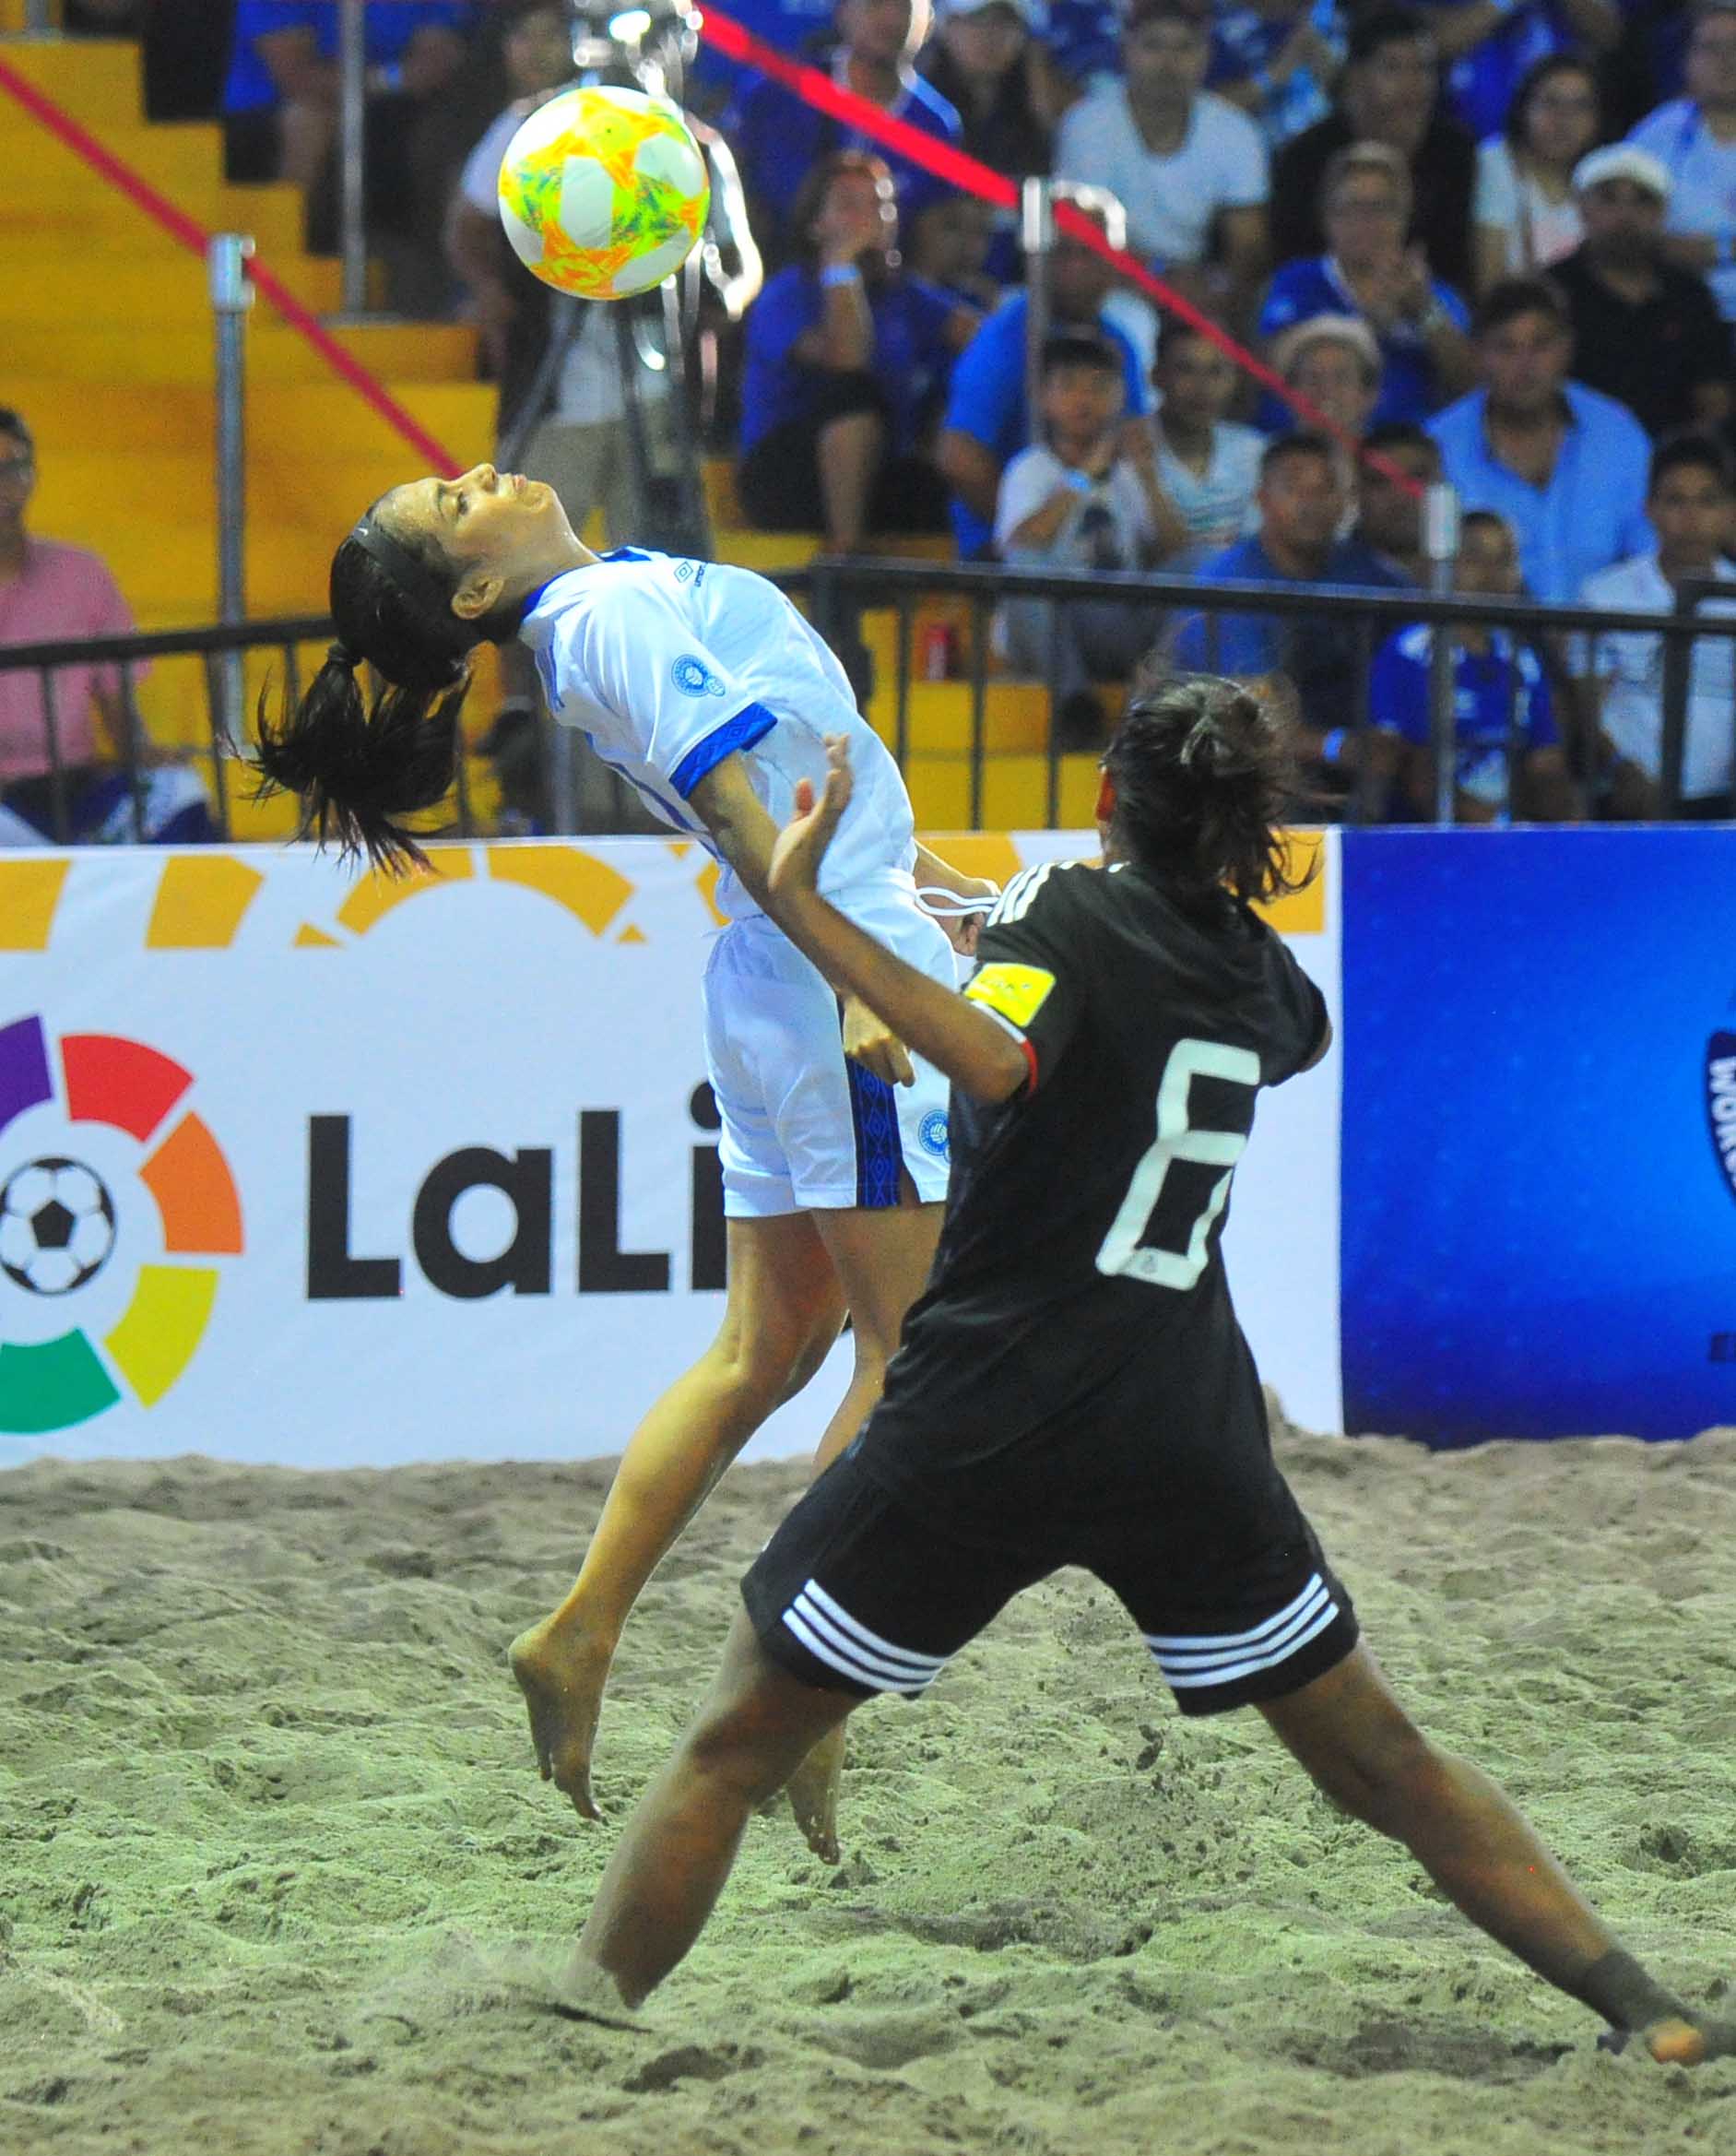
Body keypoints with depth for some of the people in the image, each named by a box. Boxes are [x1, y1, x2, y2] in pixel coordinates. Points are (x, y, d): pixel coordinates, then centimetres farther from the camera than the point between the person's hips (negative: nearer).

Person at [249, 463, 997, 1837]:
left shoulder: (621, 597, 15)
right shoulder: (618, 609, -13)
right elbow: (742, 812, -21)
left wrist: (934, 882, 24)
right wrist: (859, 979, -26)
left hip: (774, 992, 9)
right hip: (837, 976, -9)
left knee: (766, 1349, 14)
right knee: (913, 1350, -6)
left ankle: (578, 1639, 17)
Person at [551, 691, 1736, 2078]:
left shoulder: (1070, 913, -6)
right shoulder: (1257, 971, 10)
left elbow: (999, 1063, -28)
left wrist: (806, 912, -29)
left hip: (984, 1427, -4)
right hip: (1191, 1432, 4)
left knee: (732, 1748, 7)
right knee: (1385, 1766, 15)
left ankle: (581, 2024, 1)